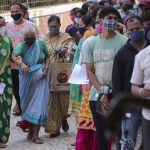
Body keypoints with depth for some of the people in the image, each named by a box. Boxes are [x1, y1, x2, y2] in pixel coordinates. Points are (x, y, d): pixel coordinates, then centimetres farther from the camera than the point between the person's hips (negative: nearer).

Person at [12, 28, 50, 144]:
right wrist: (21, 63, -54)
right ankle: (31, 131, 24)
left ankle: (35, 135, -6)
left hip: (40, 78, 0)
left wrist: (46, 69, -10)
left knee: (39, 105, -6)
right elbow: (13, 56, -34)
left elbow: (47, 57, 8)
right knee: (28, 104, 9)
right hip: (27, 79, 0)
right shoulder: (21, 46, -13)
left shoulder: (41, 44, -5)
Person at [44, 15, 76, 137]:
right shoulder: (44, 39, 7)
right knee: (51, 101, -1)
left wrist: (66, 50, -19)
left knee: (63, 97, 0)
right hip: (49, 74, 1)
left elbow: (75, 50, -1)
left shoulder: (66, 38, 5)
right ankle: (54, 127, 5)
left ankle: (63, 117, 30)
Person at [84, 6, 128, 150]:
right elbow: (89, 70, 5)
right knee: (100, 132, 10)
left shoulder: (123, 41, -2)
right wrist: (101, 91, -9)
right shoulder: (90, 43, 6)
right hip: (96, 95, 3)